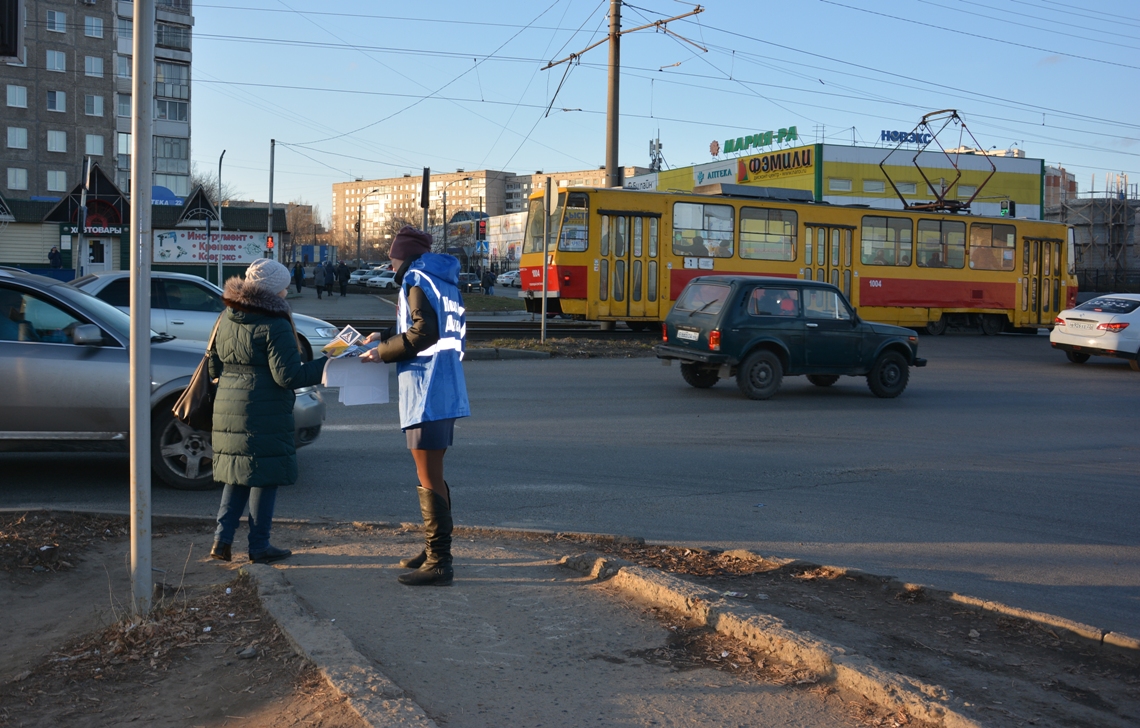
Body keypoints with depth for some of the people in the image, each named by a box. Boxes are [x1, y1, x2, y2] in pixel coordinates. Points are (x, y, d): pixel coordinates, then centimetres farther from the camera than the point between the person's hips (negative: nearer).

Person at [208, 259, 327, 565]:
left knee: (237, 475, 17)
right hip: (263, 415, -7)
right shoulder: (274, 325, -14)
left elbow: (214, 365, 16)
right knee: (265, 476, 2)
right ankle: (259, 546, 7)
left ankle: (222, 539, 12)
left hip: (228, 410, 7)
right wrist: (327, 365, -11)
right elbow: (288, 375, -16)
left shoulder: (226, 318, 9)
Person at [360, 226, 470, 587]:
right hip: (446, 391, 10)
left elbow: (424, 333, -20)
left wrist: (383, 352, -9)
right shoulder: (444, 281, 18)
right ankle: (435, 550, 29)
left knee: (429, 479, -7)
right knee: (432, 476, 19)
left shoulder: (417, 280, -10)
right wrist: (386, 336, 23)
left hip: (426, 393, -10)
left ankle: (438, 563, -5)